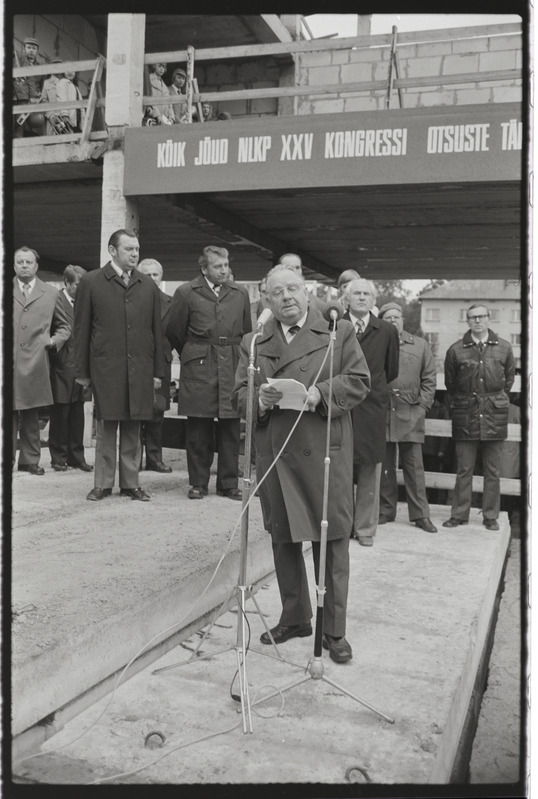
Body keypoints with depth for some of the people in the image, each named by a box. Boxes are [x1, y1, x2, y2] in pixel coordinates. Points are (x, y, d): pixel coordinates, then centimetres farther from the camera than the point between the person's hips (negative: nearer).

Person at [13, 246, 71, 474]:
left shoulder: (50, 293, 12)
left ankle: (30, 460, 13)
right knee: (8, 412, -1)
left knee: (31, 415, 6)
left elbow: (64, 326, 19)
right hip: (7, 362, 0)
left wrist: (54, 340, 2)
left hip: (34, 364, 0)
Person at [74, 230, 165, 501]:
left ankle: (130, 483, 16)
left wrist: (158, 371, 7)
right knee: (105, 428, 4)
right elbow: (81, 329, 3)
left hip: (140, 370, 2)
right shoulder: (91, 282, 3)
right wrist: (82, 372, -1)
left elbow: (156, 331, 11)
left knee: (133, 430, 7)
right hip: (105, 368, -2)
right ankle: (103, 483, 15)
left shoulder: (148, 286, 11)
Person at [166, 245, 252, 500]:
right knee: (198, 429, 2)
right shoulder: (186, 293, 1)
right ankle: (198, 483, 13)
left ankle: (228, 483, 14)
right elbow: (174, 332, 8)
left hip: (232, 367, 2)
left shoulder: (240, 293, 9)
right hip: (198, 370, -2)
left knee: (231, 428, 3)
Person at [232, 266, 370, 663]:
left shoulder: (339, 332, 6)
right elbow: (240, 395, 9)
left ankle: (334, 630, 14)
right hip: (275, 455, 4)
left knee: (331, 541, 1)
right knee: (283, 540, 13)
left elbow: (359, 381, -1)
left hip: (324, 453, -3)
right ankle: (294, 619, 30)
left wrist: (319, 394, -17)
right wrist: (261, 399, -13)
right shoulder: (254, 344, 13)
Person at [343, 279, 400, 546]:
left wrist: (371, 386, 11)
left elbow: (391, 371, 14)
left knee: (370, 473, 5)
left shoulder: (387, 331, 7)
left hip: (372, 407, 1)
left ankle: (365, 528, 16)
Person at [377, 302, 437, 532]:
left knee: (414, 467, 2)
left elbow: (429, 379, 10)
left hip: (410, 414, 0)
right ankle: (385, 511, 18)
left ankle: (420, 515, 9)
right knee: (384, 466, 7)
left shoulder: (420, 345, 10)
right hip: (381, 413, 0)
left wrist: (422, 406, 0)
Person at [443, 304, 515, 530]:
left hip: (495, 416, 1)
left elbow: (508, 379, 14)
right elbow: (450, 383, 11)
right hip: (466, 416, -1)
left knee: (493, 470, 6)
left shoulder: (504, 348, 3)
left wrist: (496, 400, 13)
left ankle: (491, 516, 15)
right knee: (464, 469, 3)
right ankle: (459, 514, 12)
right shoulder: (456, 350, 1)